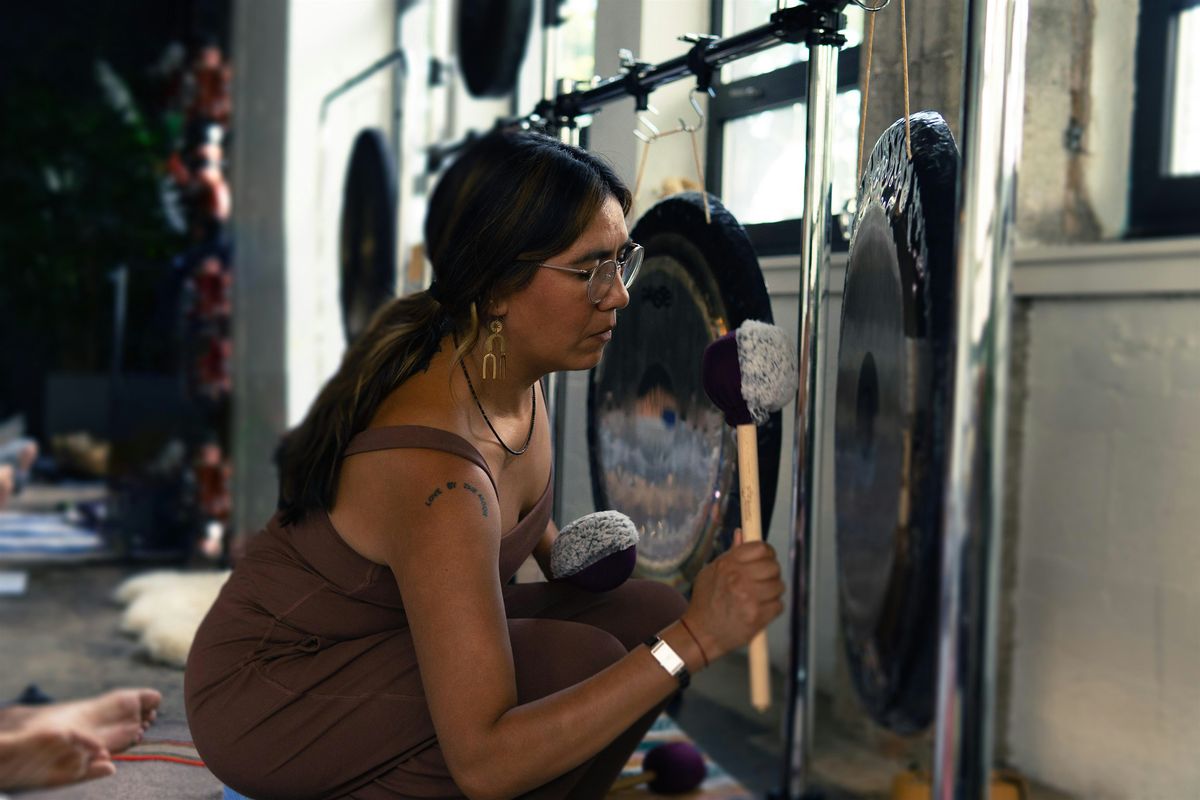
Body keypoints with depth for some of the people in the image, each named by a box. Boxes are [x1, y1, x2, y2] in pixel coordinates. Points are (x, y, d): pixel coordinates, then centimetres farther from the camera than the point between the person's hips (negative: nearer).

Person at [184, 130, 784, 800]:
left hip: (390, 635, 9)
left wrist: (562, 552, 6)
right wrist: (692, 642, -39)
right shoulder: (436, 473, -35)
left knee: (647, 614, -7)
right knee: (577, 664, -27)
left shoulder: (511, 368, -8)